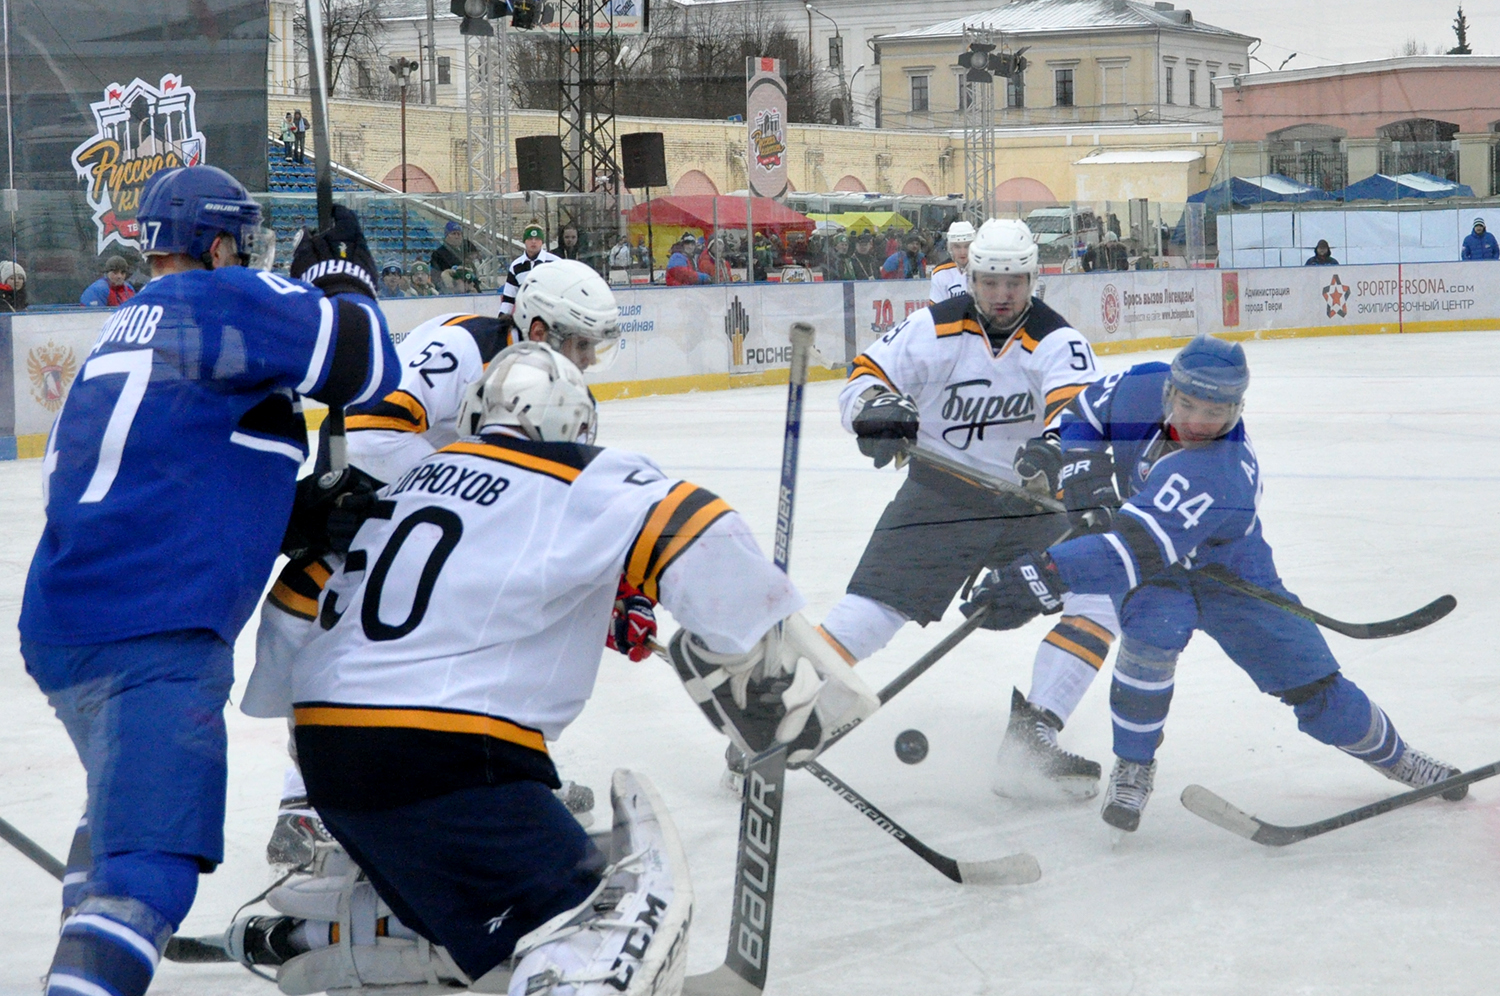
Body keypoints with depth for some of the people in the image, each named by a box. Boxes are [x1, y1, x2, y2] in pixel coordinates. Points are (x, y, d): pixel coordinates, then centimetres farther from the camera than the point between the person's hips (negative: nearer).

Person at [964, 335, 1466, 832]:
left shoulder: (1215, 477, -42)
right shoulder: (1146, 387, -24)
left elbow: (1137, 551, -54)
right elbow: (1083, 416, -2)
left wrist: (1043, 574, -64)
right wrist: (1088, 484, -19)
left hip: (1229, 576, -3)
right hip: (1158, 583, 3)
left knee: (1312, 684, 1)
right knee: (1153, 627, -32)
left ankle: (1396, 757, 31)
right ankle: (1133, 768, -13)